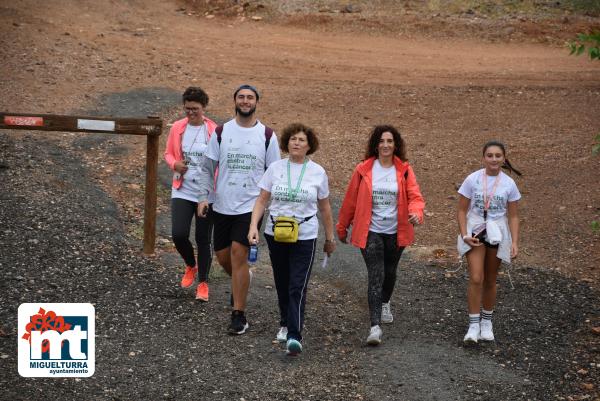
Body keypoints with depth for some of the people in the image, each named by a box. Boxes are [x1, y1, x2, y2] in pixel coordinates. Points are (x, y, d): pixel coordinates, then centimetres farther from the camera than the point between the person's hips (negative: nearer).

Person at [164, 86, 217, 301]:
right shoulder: (177, 128, 2)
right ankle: (190, 266, 22)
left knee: (203, 239, 4)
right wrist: (175, 164, -9)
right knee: (179, 235, -9)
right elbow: (168, 153, 13)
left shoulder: (214, 130, -6)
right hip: (182, 191, 2)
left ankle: (203, 283, 19)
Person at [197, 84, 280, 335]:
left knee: (238, 255, -12)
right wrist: (203, 197, -2)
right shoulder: (221, 132, 4)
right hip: (222, 206, 3)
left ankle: (239, 316, -5)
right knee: (223, 256, 10)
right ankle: (241, 283, 44)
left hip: (250, 206, -3)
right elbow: (208, 167, 8)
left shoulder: (267, 135, 1)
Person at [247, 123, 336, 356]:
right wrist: (254, 226, -13)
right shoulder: (275, 168, 1)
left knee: (298, 287, -10)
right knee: (282, 284, 14)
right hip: (275, 234, 2)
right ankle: (285, 324, 34)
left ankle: (294, 336, -13)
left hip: (305, 236, -2)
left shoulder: (317, 172, 1)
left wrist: (330, 238, 13)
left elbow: (324, 208, 9)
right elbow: (262, 200, 1)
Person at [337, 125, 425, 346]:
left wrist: (416, 212, -29)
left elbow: (415, 196, -7)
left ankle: (385, 304, 51)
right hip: (371, 232, -2)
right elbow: (350, 199, 3)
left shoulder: (404, 170, -1)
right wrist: (342, 227, 10)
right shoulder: (363, 170, -4)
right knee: (376, 276, -12)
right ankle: (375, 326, -16)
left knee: (389, 272, 21)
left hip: (395, 232, 3)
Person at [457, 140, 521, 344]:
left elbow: (513, 216, 2)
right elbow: (462, 210, -3)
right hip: (475, 233, -2)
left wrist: (514, 242, -6)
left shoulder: (509, 184, -2)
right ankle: (473, 324, -6)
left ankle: (486, 322, 27)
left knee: (490, 281, 12)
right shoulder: (472, 180, -8)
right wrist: (464, 235, -13)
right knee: (476, 279, -14)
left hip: (497, 235, 2)